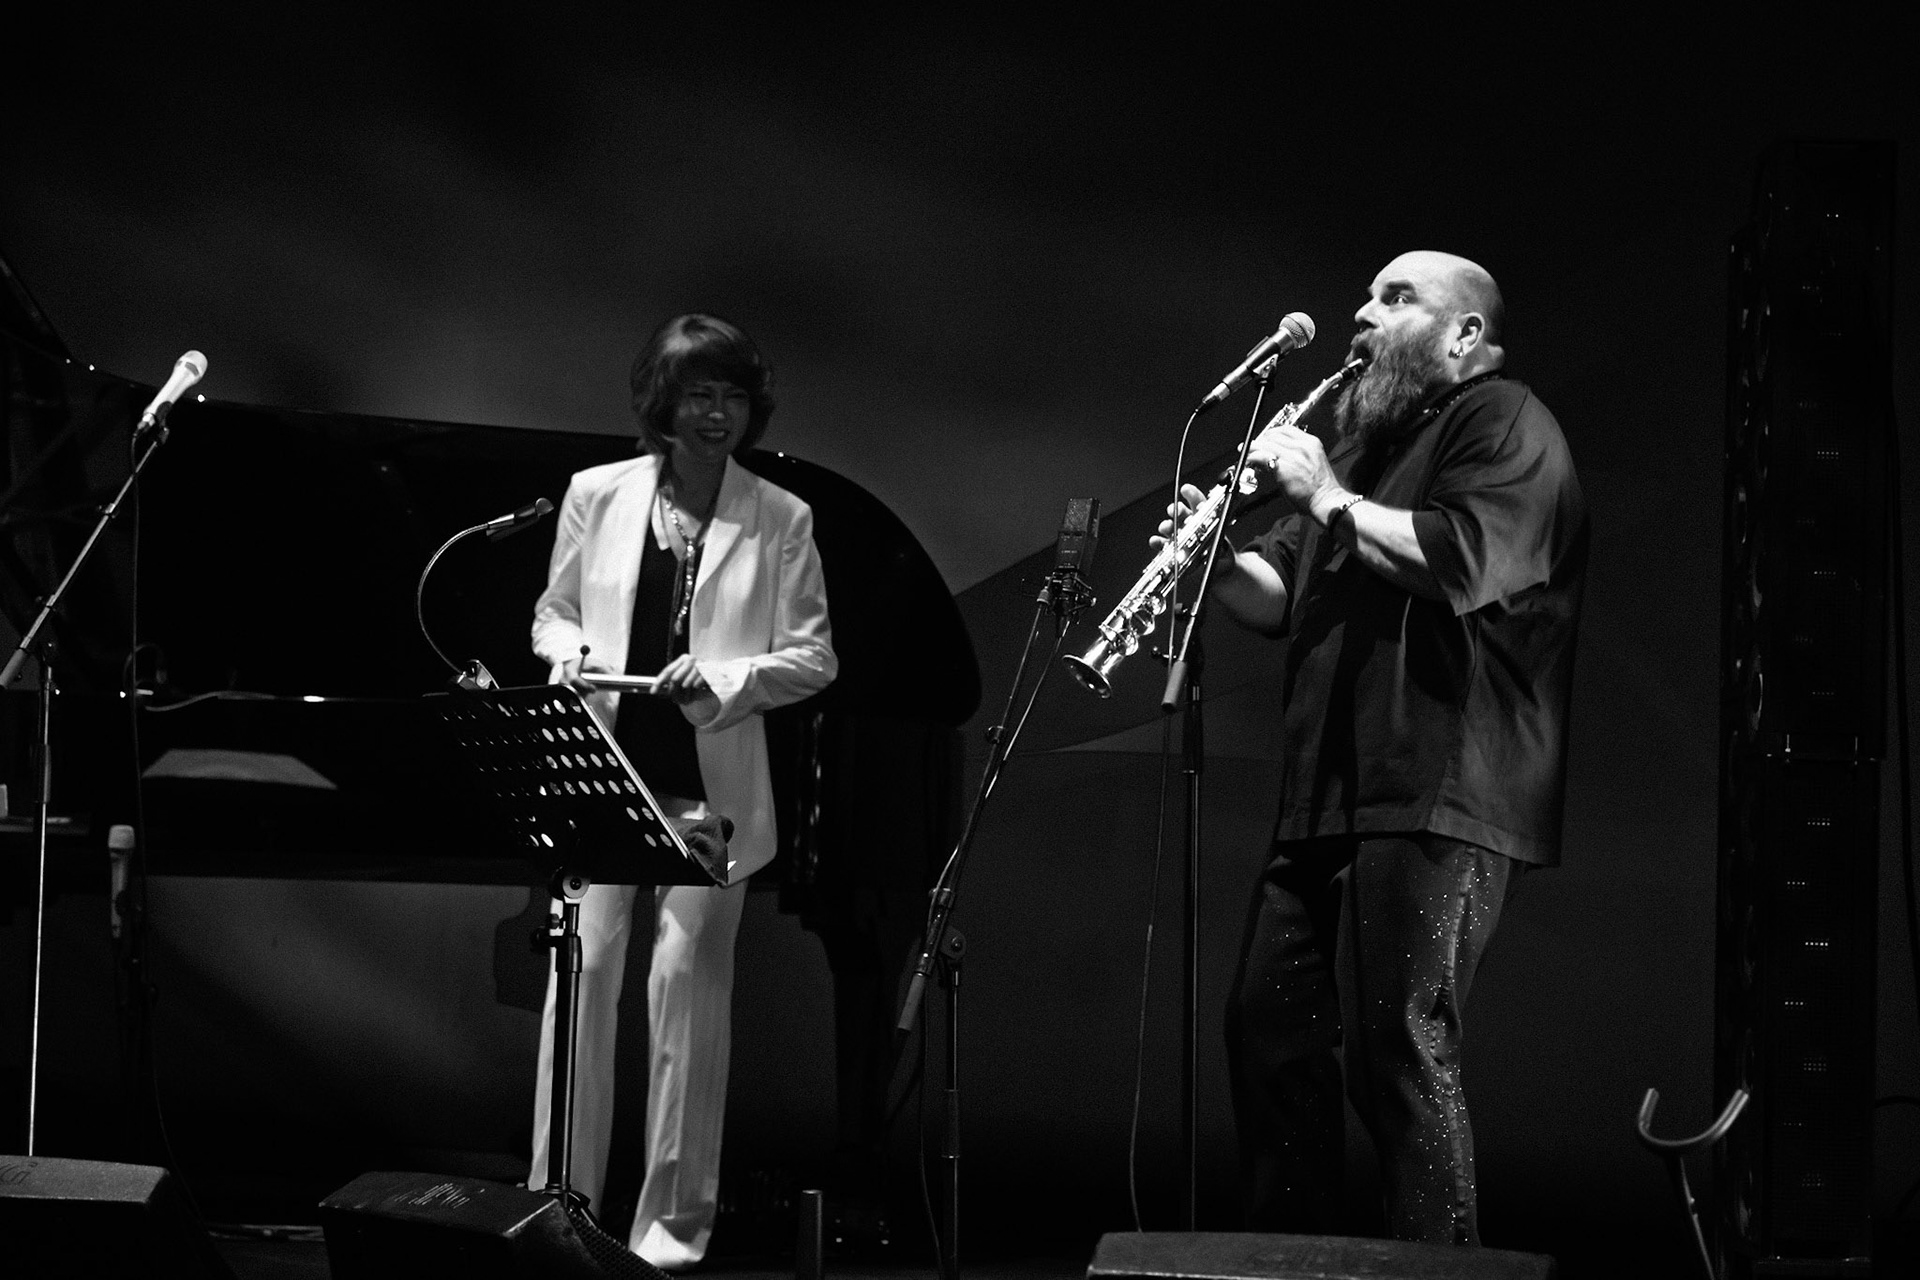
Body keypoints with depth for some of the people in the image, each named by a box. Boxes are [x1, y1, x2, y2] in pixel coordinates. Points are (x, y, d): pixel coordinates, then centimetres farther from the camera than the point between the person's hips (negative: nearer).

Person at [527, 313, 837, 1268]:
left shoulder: (782, 520, 3)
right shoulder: (597, 496, 6)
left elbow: (813, 658, 3)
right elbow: (552, 613, 15)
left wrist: (724, 677, -13)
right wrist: (571, 652, -7)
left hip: (711, 782, -1)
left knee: (688, 983, 0)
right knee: (582, 970, -4)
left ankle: (675, 1216, 7)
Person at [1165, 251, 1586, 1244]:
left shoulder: (1504, 425, -2)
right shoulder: (1364, 439, 26)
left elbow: (1461, 564, -20)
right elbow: (1281, 598, 22)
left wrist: (1328, 498, -12)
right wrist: (1216, 557, 2)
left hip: (1434, 799, -9)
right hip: (1328, 802, 9)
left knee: (1399, 1046, -14)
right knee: (1268, 1030, 9)